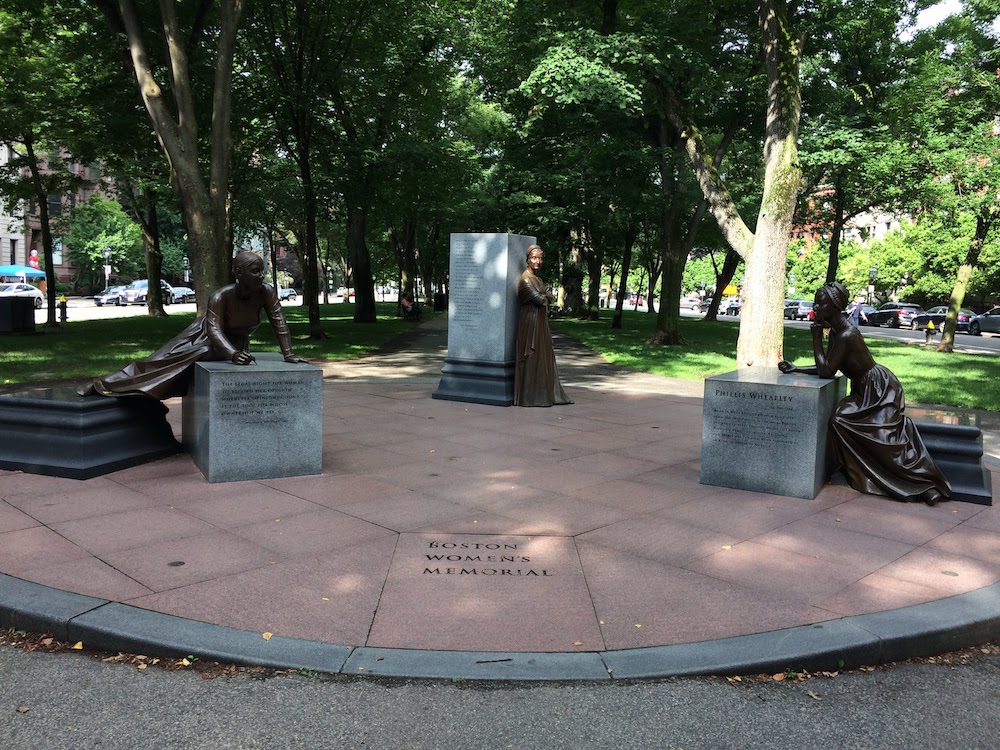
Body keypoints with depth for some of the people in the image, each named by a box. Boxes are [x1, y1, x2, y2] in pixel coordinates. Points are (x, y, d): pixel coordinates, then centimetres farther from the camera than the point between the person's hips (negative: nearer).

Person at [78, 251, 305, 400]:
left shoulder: (266, 292, -27)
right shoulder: (221, 297, -35)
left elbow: (278, 322, -22)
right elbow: (215, 330, -44)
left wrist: (288, 354, -30)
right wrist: (232, 354, -61)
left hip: (237, 345, 4)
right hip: (203, 340, -4)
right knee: (160, 362, -3)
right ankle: (101, 385, 10)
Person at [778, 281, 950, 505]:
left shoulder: (846, 335, -25)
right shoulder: (836, 330, 5)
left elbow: (825, 371, -24)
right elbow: (825, 367, 11)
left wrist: (816, 338, -18)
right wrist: (796, 369, 5)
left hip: (879, 389, -9)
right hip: (866, 390, 9)